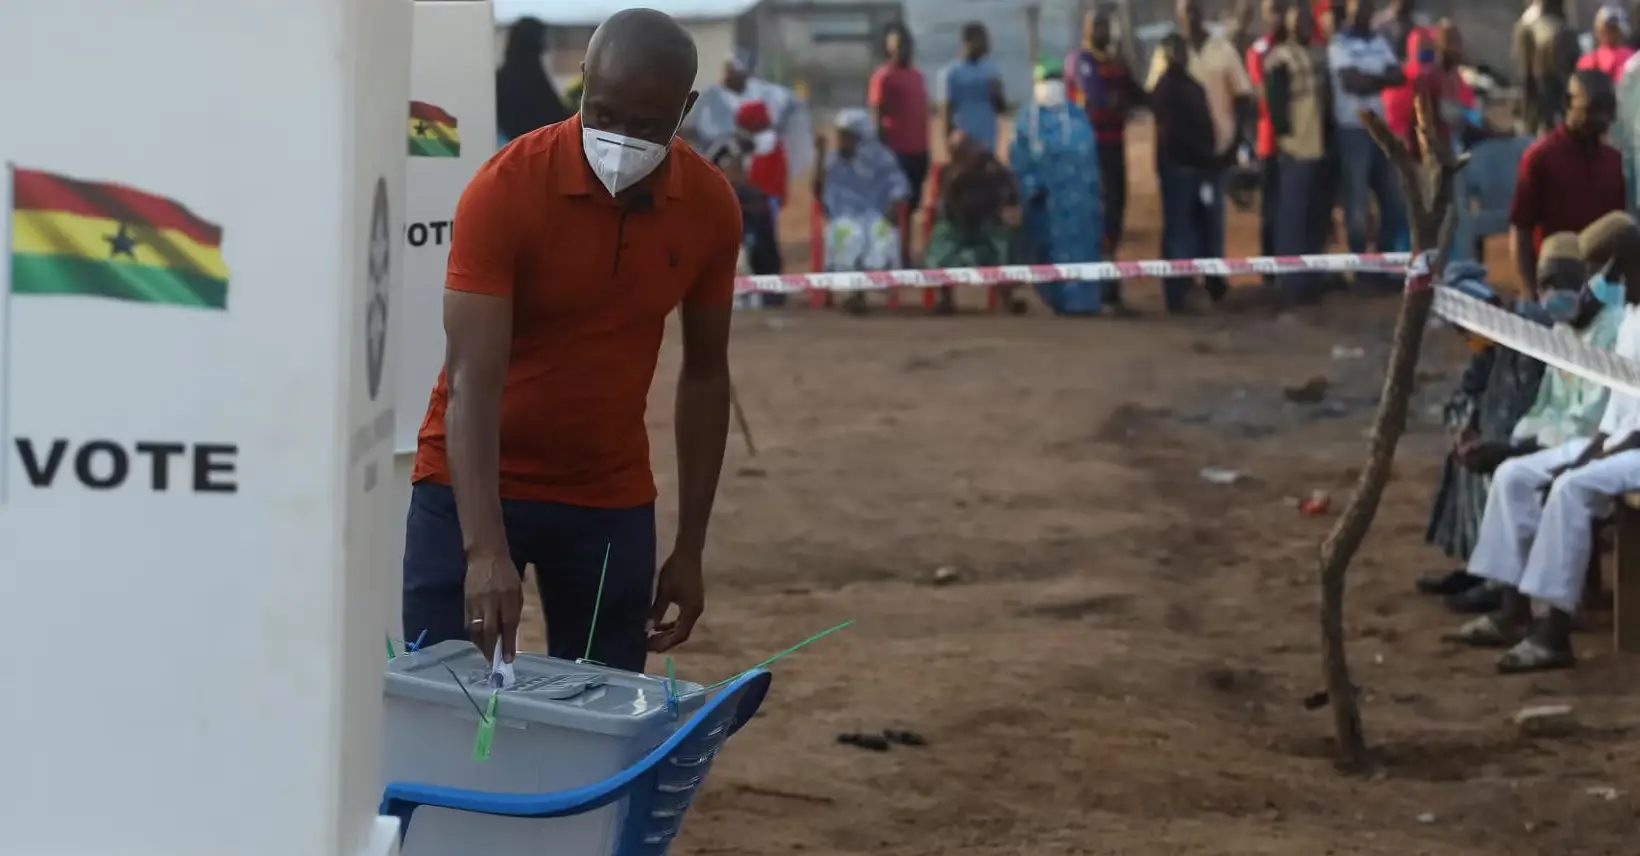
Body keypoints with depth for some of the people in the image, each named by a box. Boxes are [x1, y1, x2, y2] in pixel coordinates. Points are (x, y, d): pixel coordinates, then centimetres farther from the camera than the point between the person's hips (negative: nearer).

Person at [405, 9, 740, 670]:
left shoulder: (711, 207, -7)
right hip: (473, 487, -3)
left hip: (612, 499, 3)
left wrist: (690, 550, 2)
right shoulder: (505, 189, -19)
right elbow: (472, 381, -25)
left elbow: (705, 373, 5)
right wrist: (485, 549, -37)